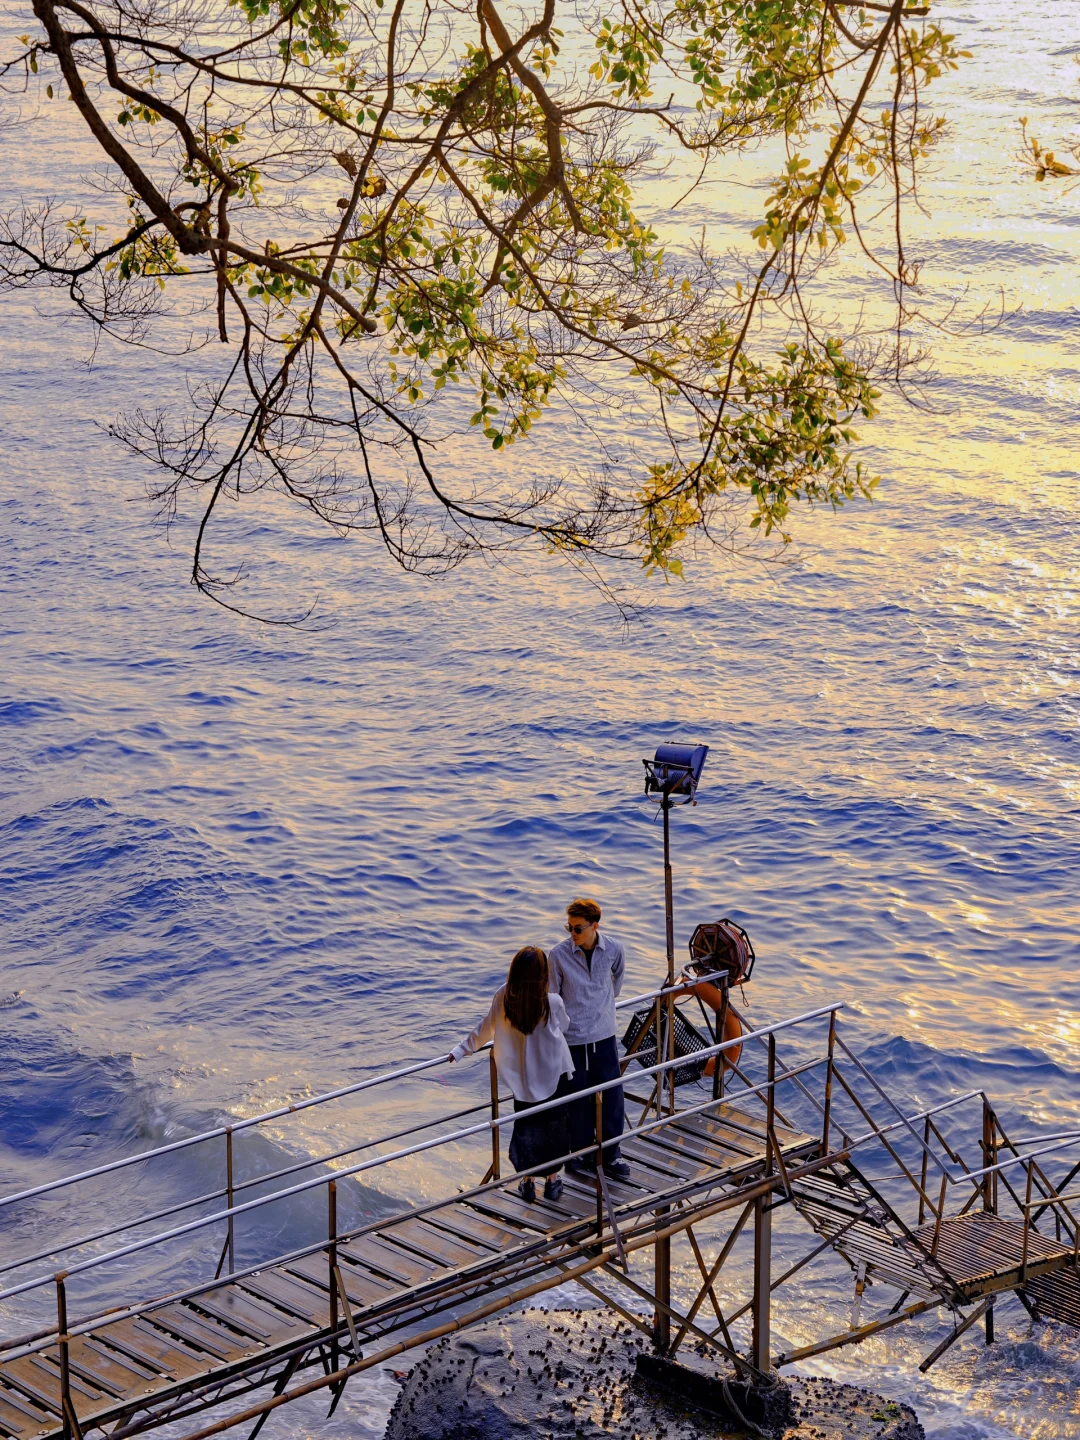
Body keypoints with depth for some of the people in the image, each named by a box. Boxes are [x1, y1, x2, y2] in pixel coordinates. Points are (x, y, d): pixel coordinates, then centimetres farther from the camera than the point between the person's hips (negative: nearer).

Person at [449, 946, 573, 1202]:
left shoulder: (503, 997, -16)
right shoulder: (552, 1001, -22)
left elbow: (485, 1030, -7)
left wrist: (459, 1051, 5)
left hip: (521, 1074, 2)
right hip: (553, 1073, -2)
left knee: (524, 1125, 17)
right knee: (553, 1124, 15)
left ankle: (526, 1181, 24)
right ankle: (552, 1179, 24)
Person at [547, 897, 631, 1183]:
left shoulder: (613, 949, -7)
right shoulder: (559, 954, -14)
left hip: (604, 1035, 3)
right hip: (572, 1039, -2)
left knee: (612, 1096, 6)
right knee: (577, 1100, 6)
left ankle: (611, 1156, 21)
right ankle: (580, 1154, 24)